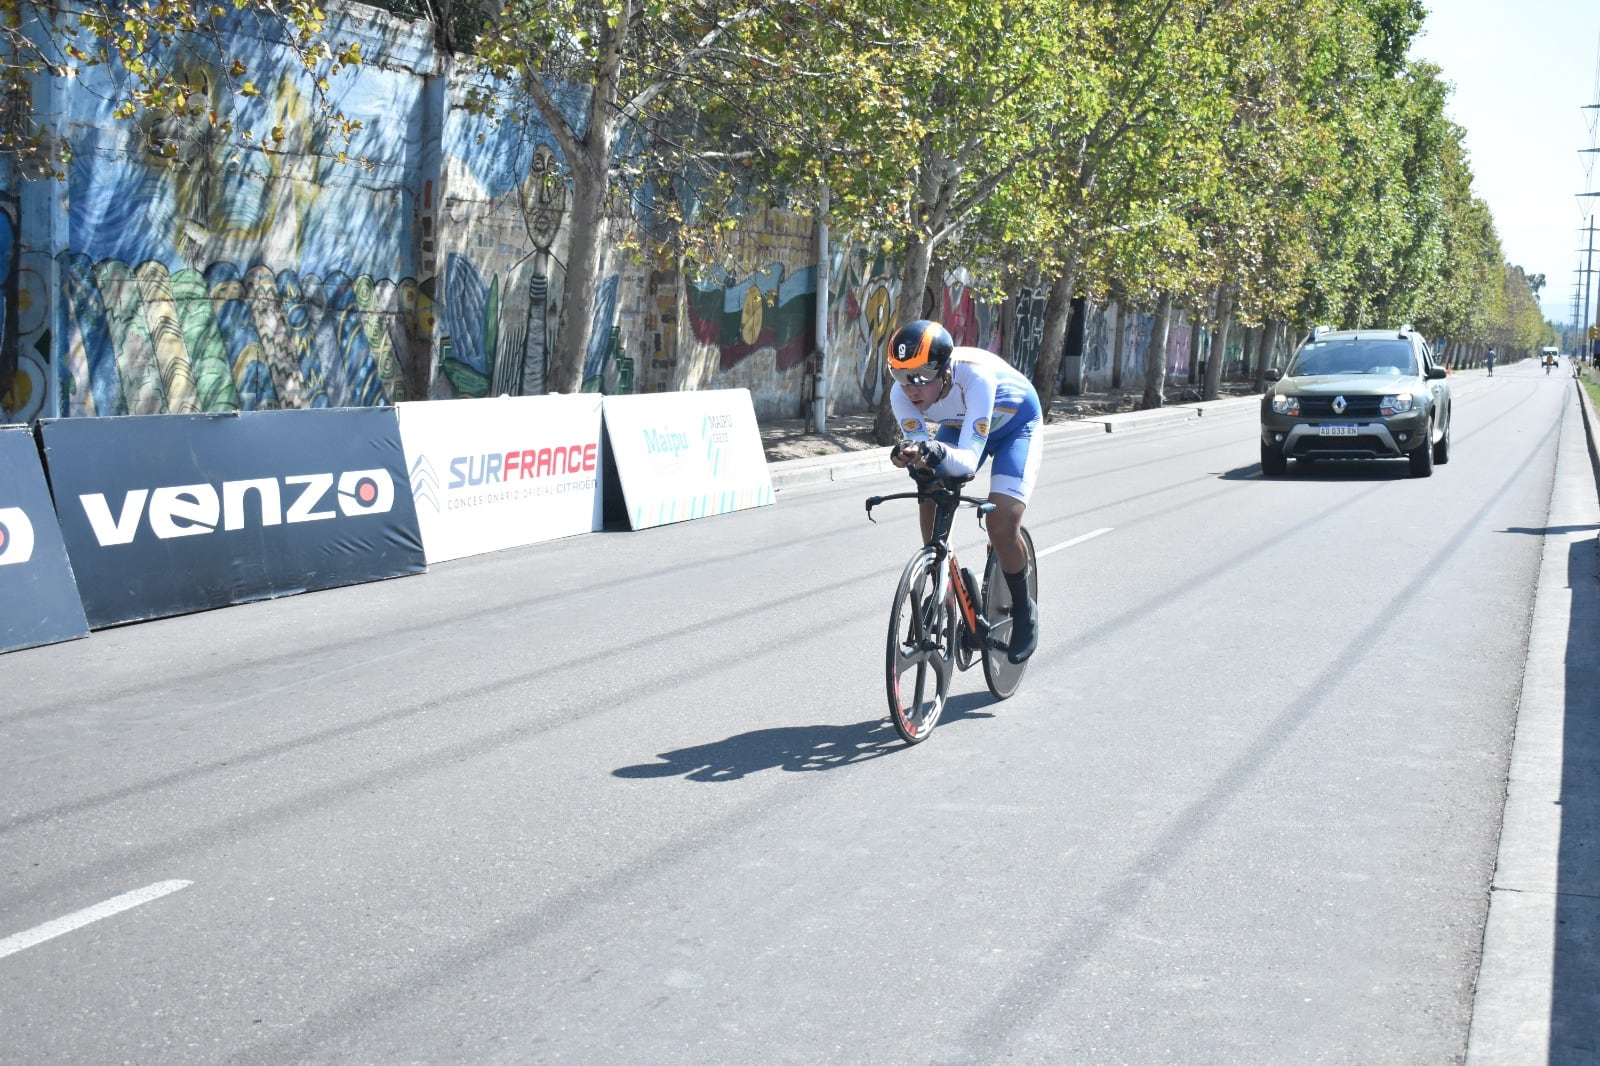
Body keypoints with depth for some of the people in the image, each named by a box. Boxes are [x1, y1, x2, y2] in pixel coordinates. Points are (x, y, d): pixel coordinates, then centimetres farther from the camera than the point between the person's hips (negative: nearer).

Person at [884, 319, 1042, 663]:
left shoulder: (975, 376, -42)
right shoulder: (902, 393, -29)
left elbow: (968, 460, -44)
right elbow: (921, 450, -28)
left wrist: (938, 453, -64)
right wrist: (908, 456, -51)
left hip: (1014, 424, -5)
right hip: (959, 426, 5)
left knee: (1001, 523, -19)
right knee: (931, 502, -13)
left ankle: (1023, 612, 5)